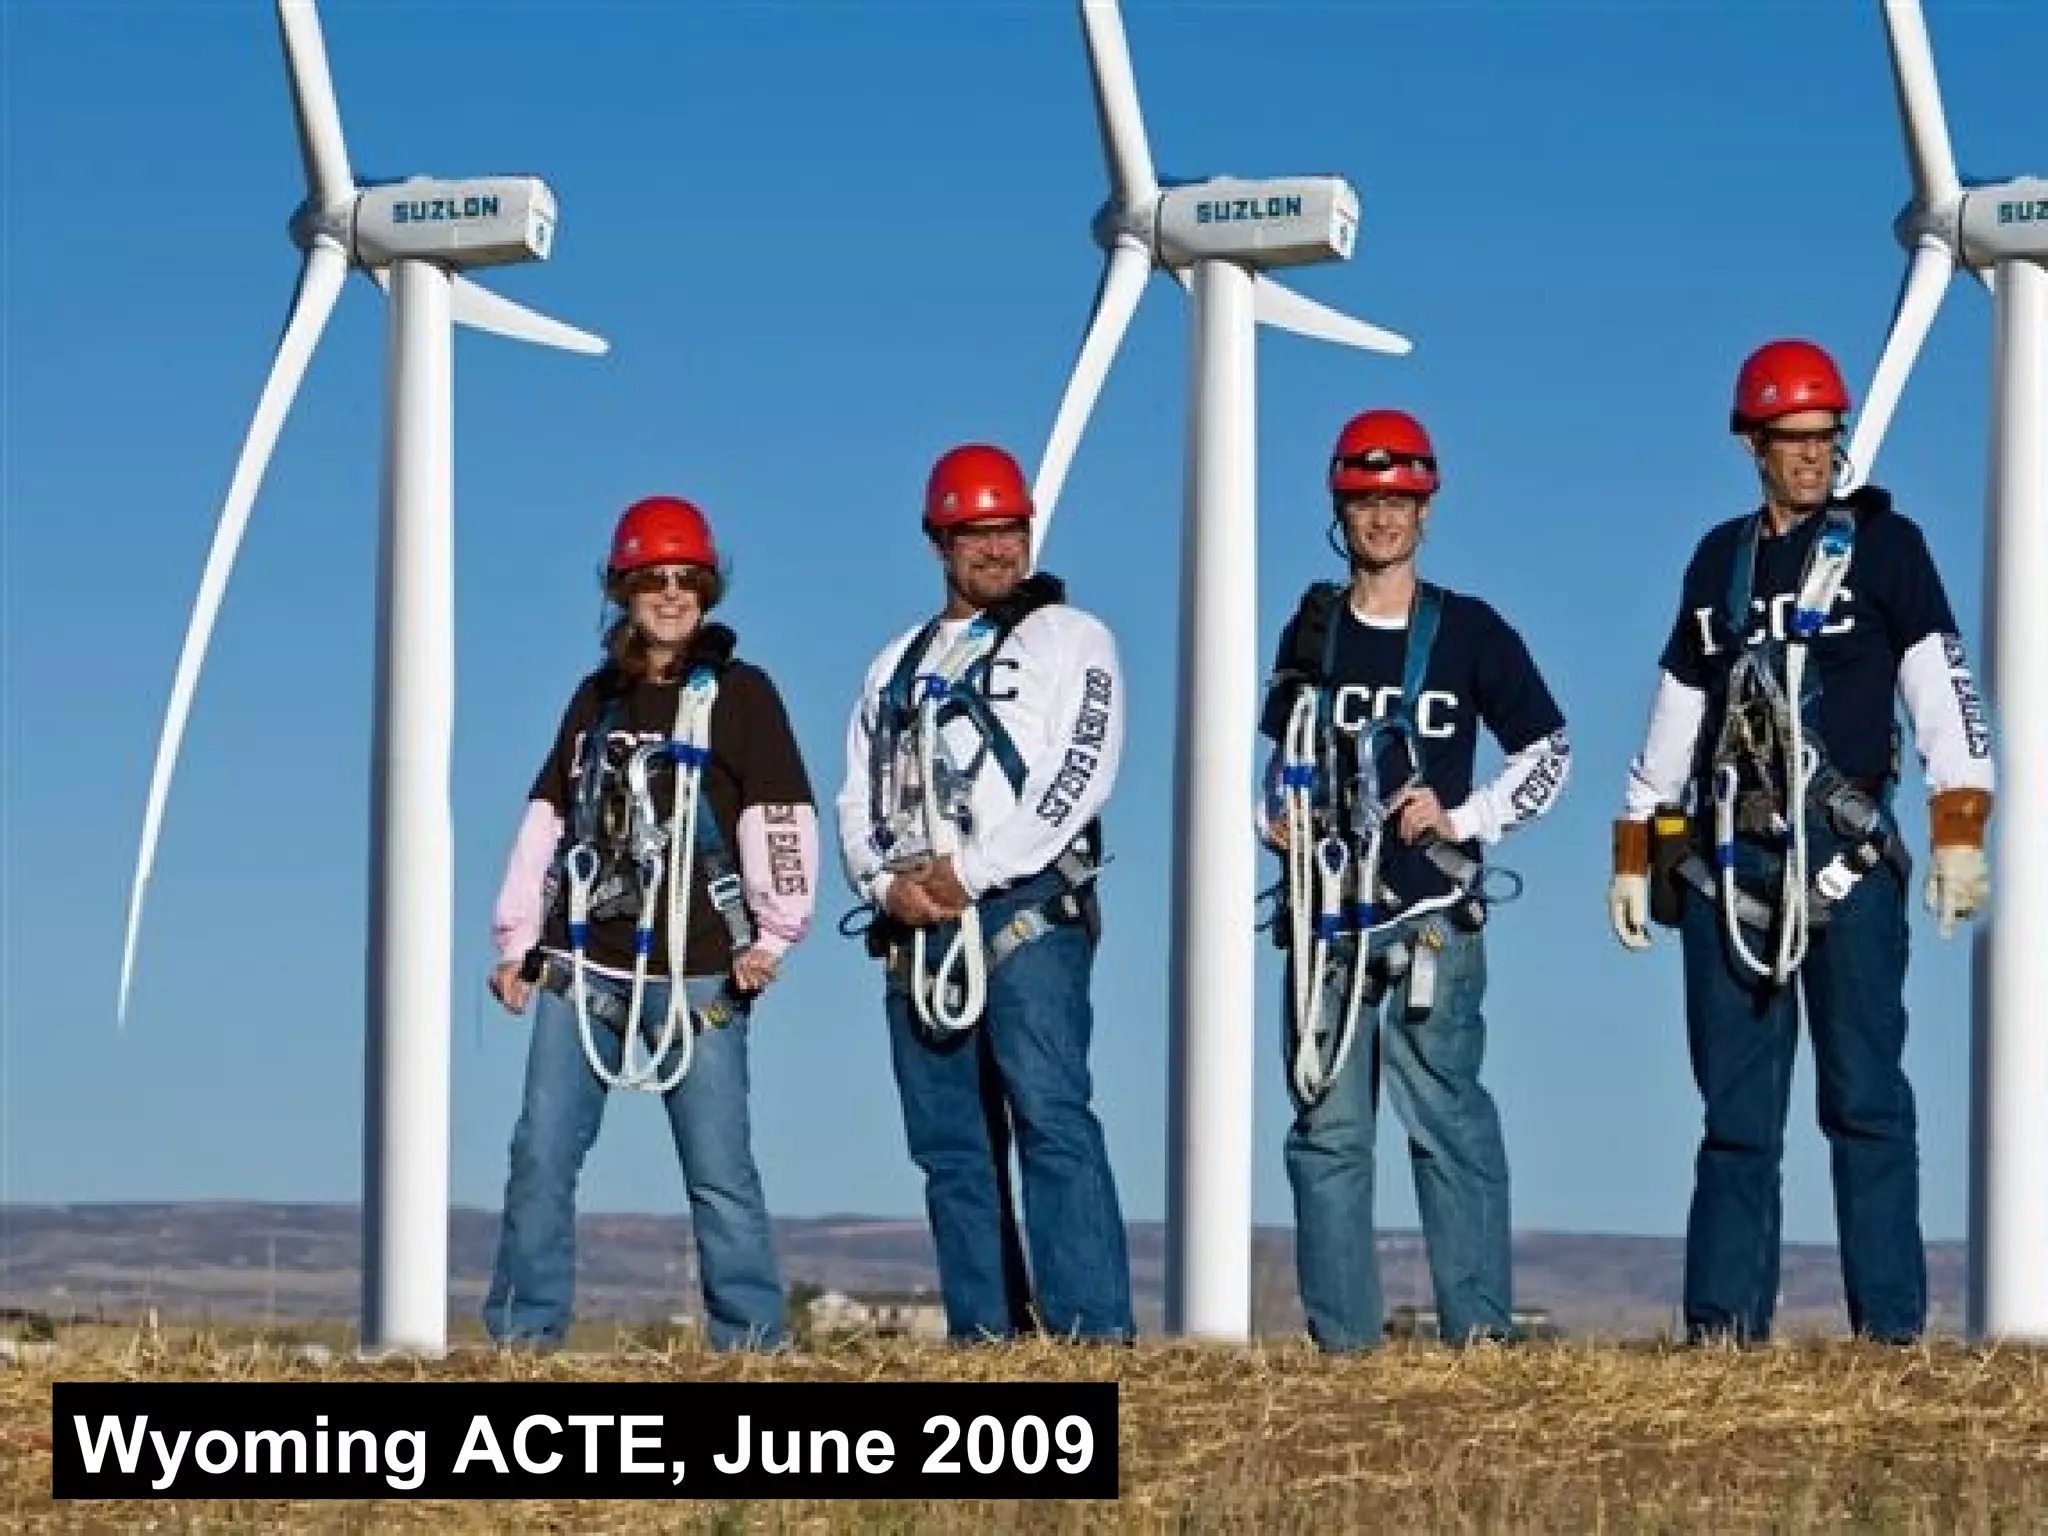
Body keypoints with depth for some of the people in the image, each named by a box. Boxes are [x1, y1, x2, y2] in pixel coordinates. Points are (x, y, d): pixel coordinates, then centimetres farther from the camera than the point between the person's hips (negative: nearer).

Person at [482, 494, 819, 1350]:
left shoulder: (738, 695, 1)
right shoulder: (599, 697, 15)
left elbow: (782, 817, -5)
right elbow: (549, 815, 19)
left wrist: (774, 933, -13)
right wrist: (518, 940, 16)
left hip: (697, 974, -4)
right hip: (583, 966, 4)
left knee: (719, 1170, -4)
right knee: (542, 1155, -1)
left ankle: (750, 1341, 2)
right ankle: (521, 1334, 3)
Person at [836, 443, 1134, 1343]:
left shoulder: (1068, 639, 5)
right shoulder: (899, 664, 24)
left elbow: (1080, 774, -8)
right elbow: (860, 797, 18)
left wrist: (971, 873, -12)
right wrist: (885, 881, -3)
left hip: (1026, 910, -6)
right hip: (917, 929, 6)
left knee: (1050, 1116, -18)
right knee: (950, 1144, 4)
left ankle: (1093, 1330, -24)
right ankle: (982, 1337, 5)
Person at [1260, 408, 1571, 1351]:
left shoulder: (1469, 632, 4)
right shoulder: (1311, 633, 14)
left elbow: (1549, 751, 8)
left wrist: (1463, 818, -4)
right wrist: (1277, 820, 6)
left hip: (1430, 916, -3)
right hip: (1326, 916, 4)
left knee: (1447, 1119, -7)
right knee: (1327, 1126, 2)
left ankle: (1480, 1328, -5)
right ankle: (1342, 1338, 6)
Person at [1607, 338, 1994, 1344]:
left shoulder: (1881, 543, 4)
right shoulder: (1721, 559, 17)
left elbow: (1942, 689, -4)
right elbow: (1675, 714, 23)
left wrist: (1960, 834, -15)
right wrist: (1633, 853, 21)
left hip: (1844, 854, -4)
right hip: (1728, 861, 4)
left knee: (1865, 1099, -6)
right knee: (1734, 1105, 4)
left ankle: (1891, 1326, -6)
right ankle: (1724, 1325, 7)